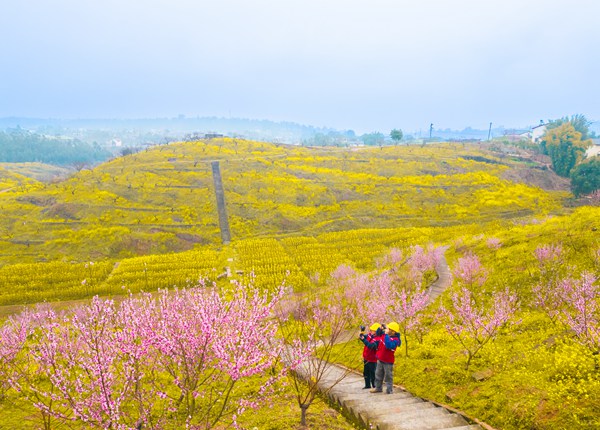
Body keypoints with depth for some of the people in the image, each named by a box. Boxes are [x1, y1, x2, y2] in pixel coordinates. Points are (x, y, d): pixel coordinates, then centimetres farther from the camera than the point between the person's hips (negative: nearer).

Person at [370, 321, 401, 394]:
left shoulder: (395, 340, -23)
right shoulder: (384, 335, -3)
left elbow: (388, 345, -41)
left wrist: (386, 335, -37)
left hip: (388, 361, -7)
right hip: (380, 359, 7)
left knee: (388, 376, 6)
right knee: (378, 374, 20)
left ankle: (389, 390, 20)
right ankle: (378, 388, 35)